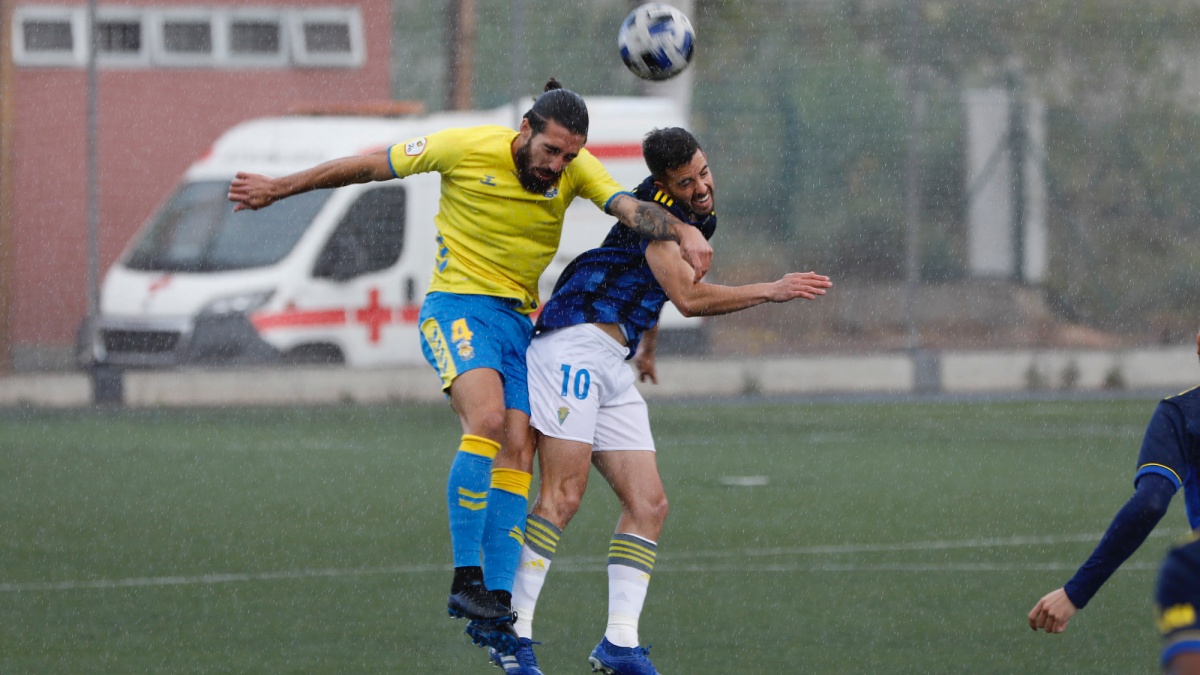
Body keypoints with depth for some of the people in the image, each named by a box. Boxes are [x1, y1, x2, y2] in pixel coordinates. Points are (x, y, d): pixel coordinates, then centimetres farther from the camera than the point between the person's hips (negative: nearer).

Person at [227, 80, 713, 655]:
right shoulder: (467, 149, -13)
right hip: (457, 304, -5)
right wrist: (279, 189, 5)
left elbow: (631, 208, -17)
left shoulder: (575, 171, -2)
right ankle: (465, 581, -25)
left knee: (517, 450, -6)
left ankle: (495, 610, -4)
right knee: (487, 420, -27)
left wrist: (682, 231, -40)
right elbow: (370, 167, -2)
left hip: (519, 317, 5)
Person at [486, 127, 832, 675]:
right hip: (574, 345, -10)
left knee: (648, 504, 2)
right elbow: (689, 298, -21)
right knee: (563, 496, -16)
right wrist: (771, 291, -19)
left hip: (612, 369, 10)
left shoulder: (700, 217, 18)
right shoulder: (657, 208, -12)